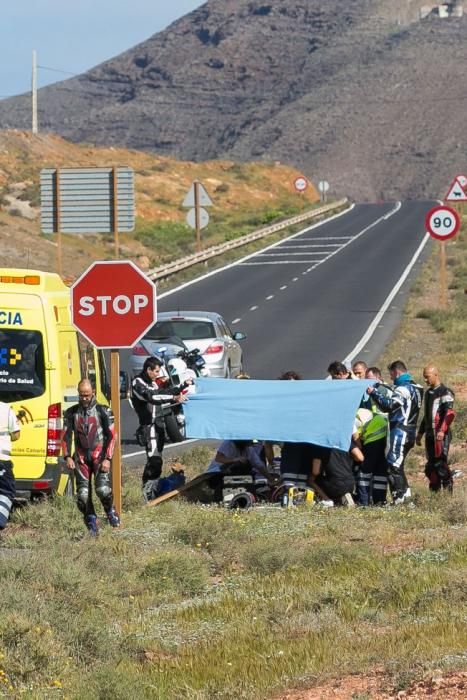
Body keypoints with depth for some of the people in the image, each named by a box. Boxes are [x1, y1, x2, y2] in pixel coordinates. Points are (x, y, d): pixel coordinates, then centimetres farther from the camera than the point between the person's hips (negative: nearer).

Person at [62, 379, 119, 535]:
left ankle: (110, 511, 10)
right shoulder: (71, 413, 7)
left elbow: (112, 436, -1)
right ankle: (92, 525, 9)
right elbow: (66, 436, 10)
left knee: (103, 489, -20)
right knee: (83, 495, -7)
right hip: (81, 458, 3)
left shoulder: (103, 412, -1)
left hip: (99, 456, -3)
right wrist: (67, 457, -4)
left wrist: (107, 459, -10)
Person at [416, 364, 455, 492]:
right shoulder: (428, 393, 19)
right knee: (431, 467, 6)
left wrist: (442, 430, -30)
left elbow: (450, 414, -18)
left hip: (441, 435, -8)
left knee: (440, 463, -15)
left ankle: (448, 490, -12)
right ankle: (434, 492, 10)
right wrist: (420, 433, 24)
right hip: (430, 434, 8)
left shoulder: (445, 393, -7)